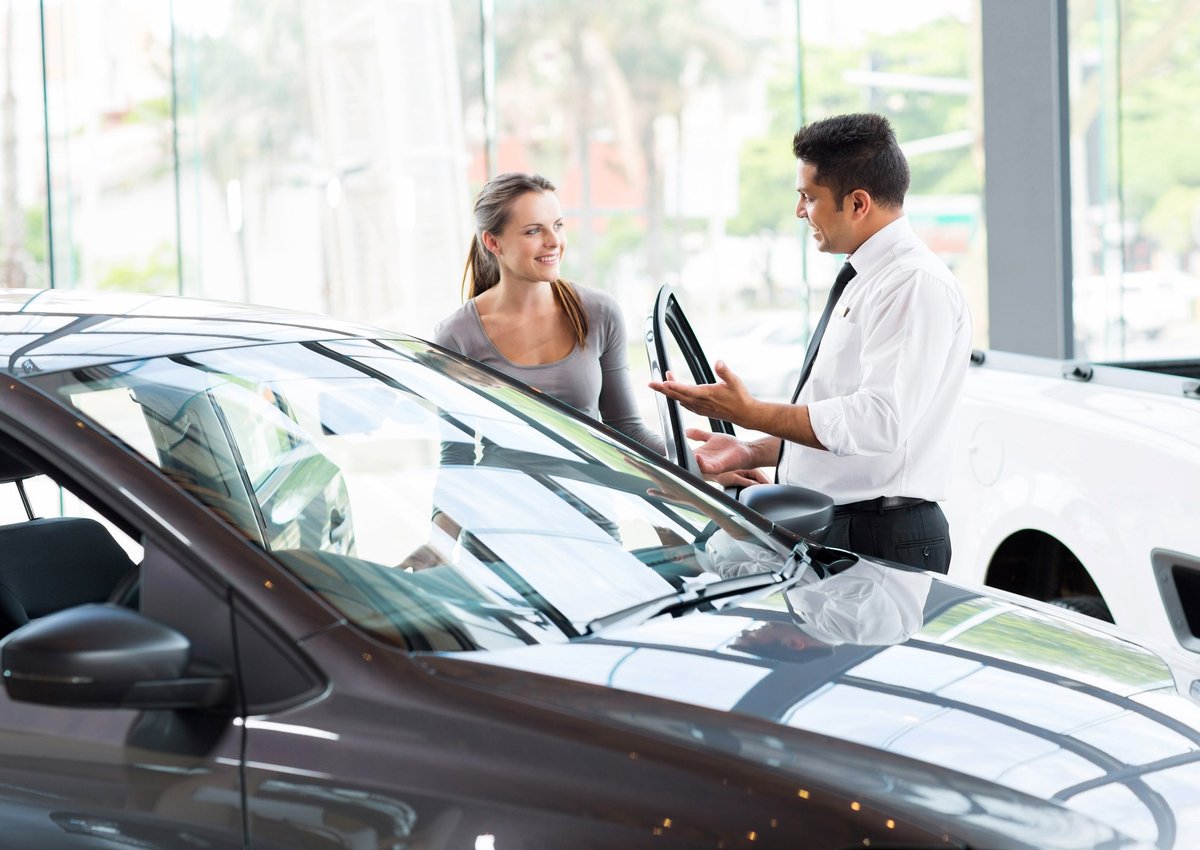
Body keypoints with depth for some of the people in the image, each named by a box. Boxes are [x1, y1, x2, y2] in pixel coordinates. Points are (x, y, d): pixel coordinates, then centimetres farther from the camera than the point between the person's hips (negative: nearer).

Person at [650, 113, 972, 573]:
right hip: (827, 532, 9)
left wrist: (749, 413, -18)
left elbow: (878, 422, -24)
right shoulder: (860, 281, 18)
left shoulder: (917, 284, -14)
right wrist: (750, 452, 12)